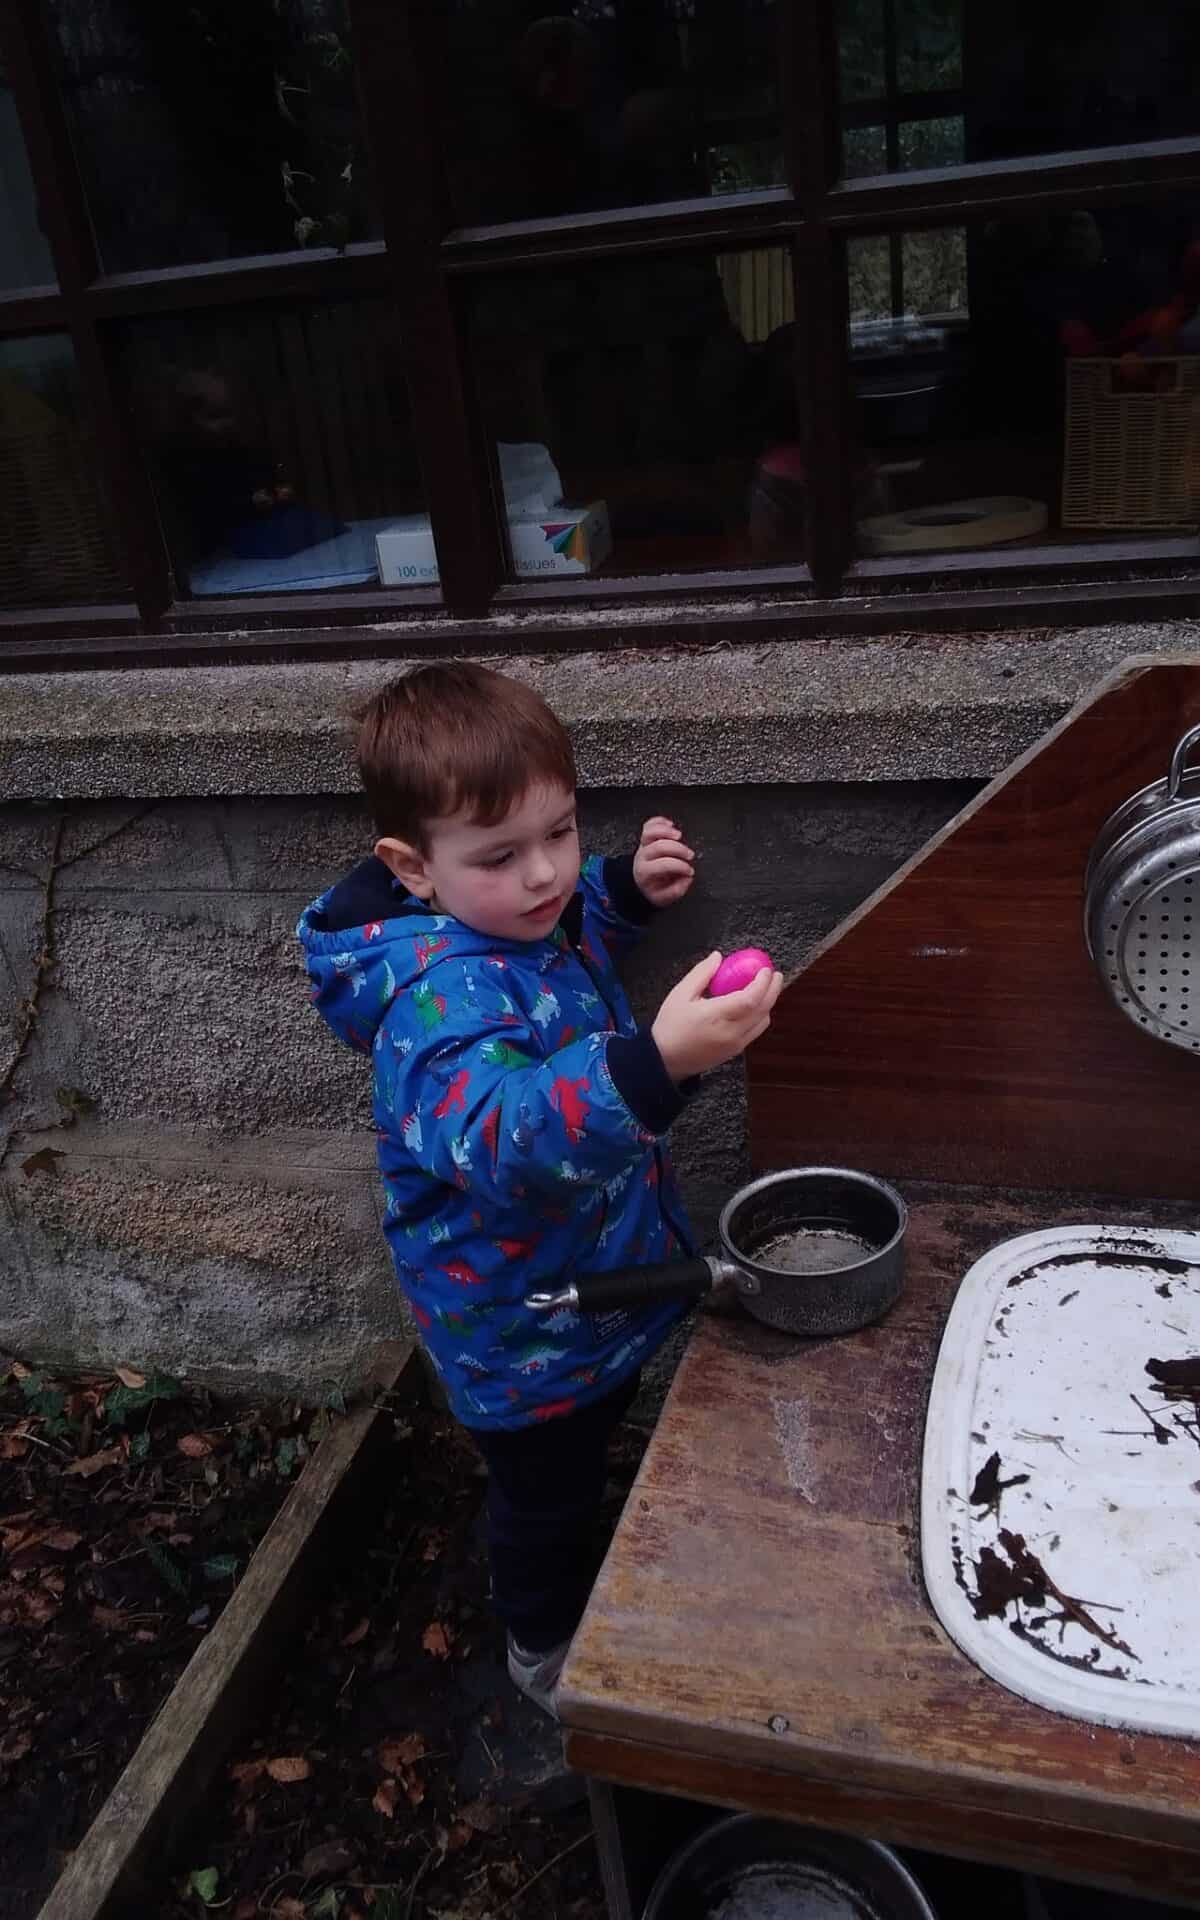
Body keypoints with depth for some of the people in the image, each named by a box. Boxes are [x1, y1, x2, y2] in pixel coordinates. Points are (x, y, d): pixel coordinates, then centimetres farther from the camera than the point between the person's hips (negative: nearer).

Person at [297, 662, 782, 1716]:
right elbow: (500, 1138, -54)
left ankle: (584, 1583, 63)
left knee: (597, 1442, 33)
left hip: (606, 1272, 8)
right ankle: (546, 1649, 50)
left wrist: (626, 887, -5)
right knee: (546, 1492, 18)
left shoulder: (521, 910, -10)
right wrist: (654, 1062, -69)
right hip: (524, 1332, -8)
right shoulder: (442, 999, -37)